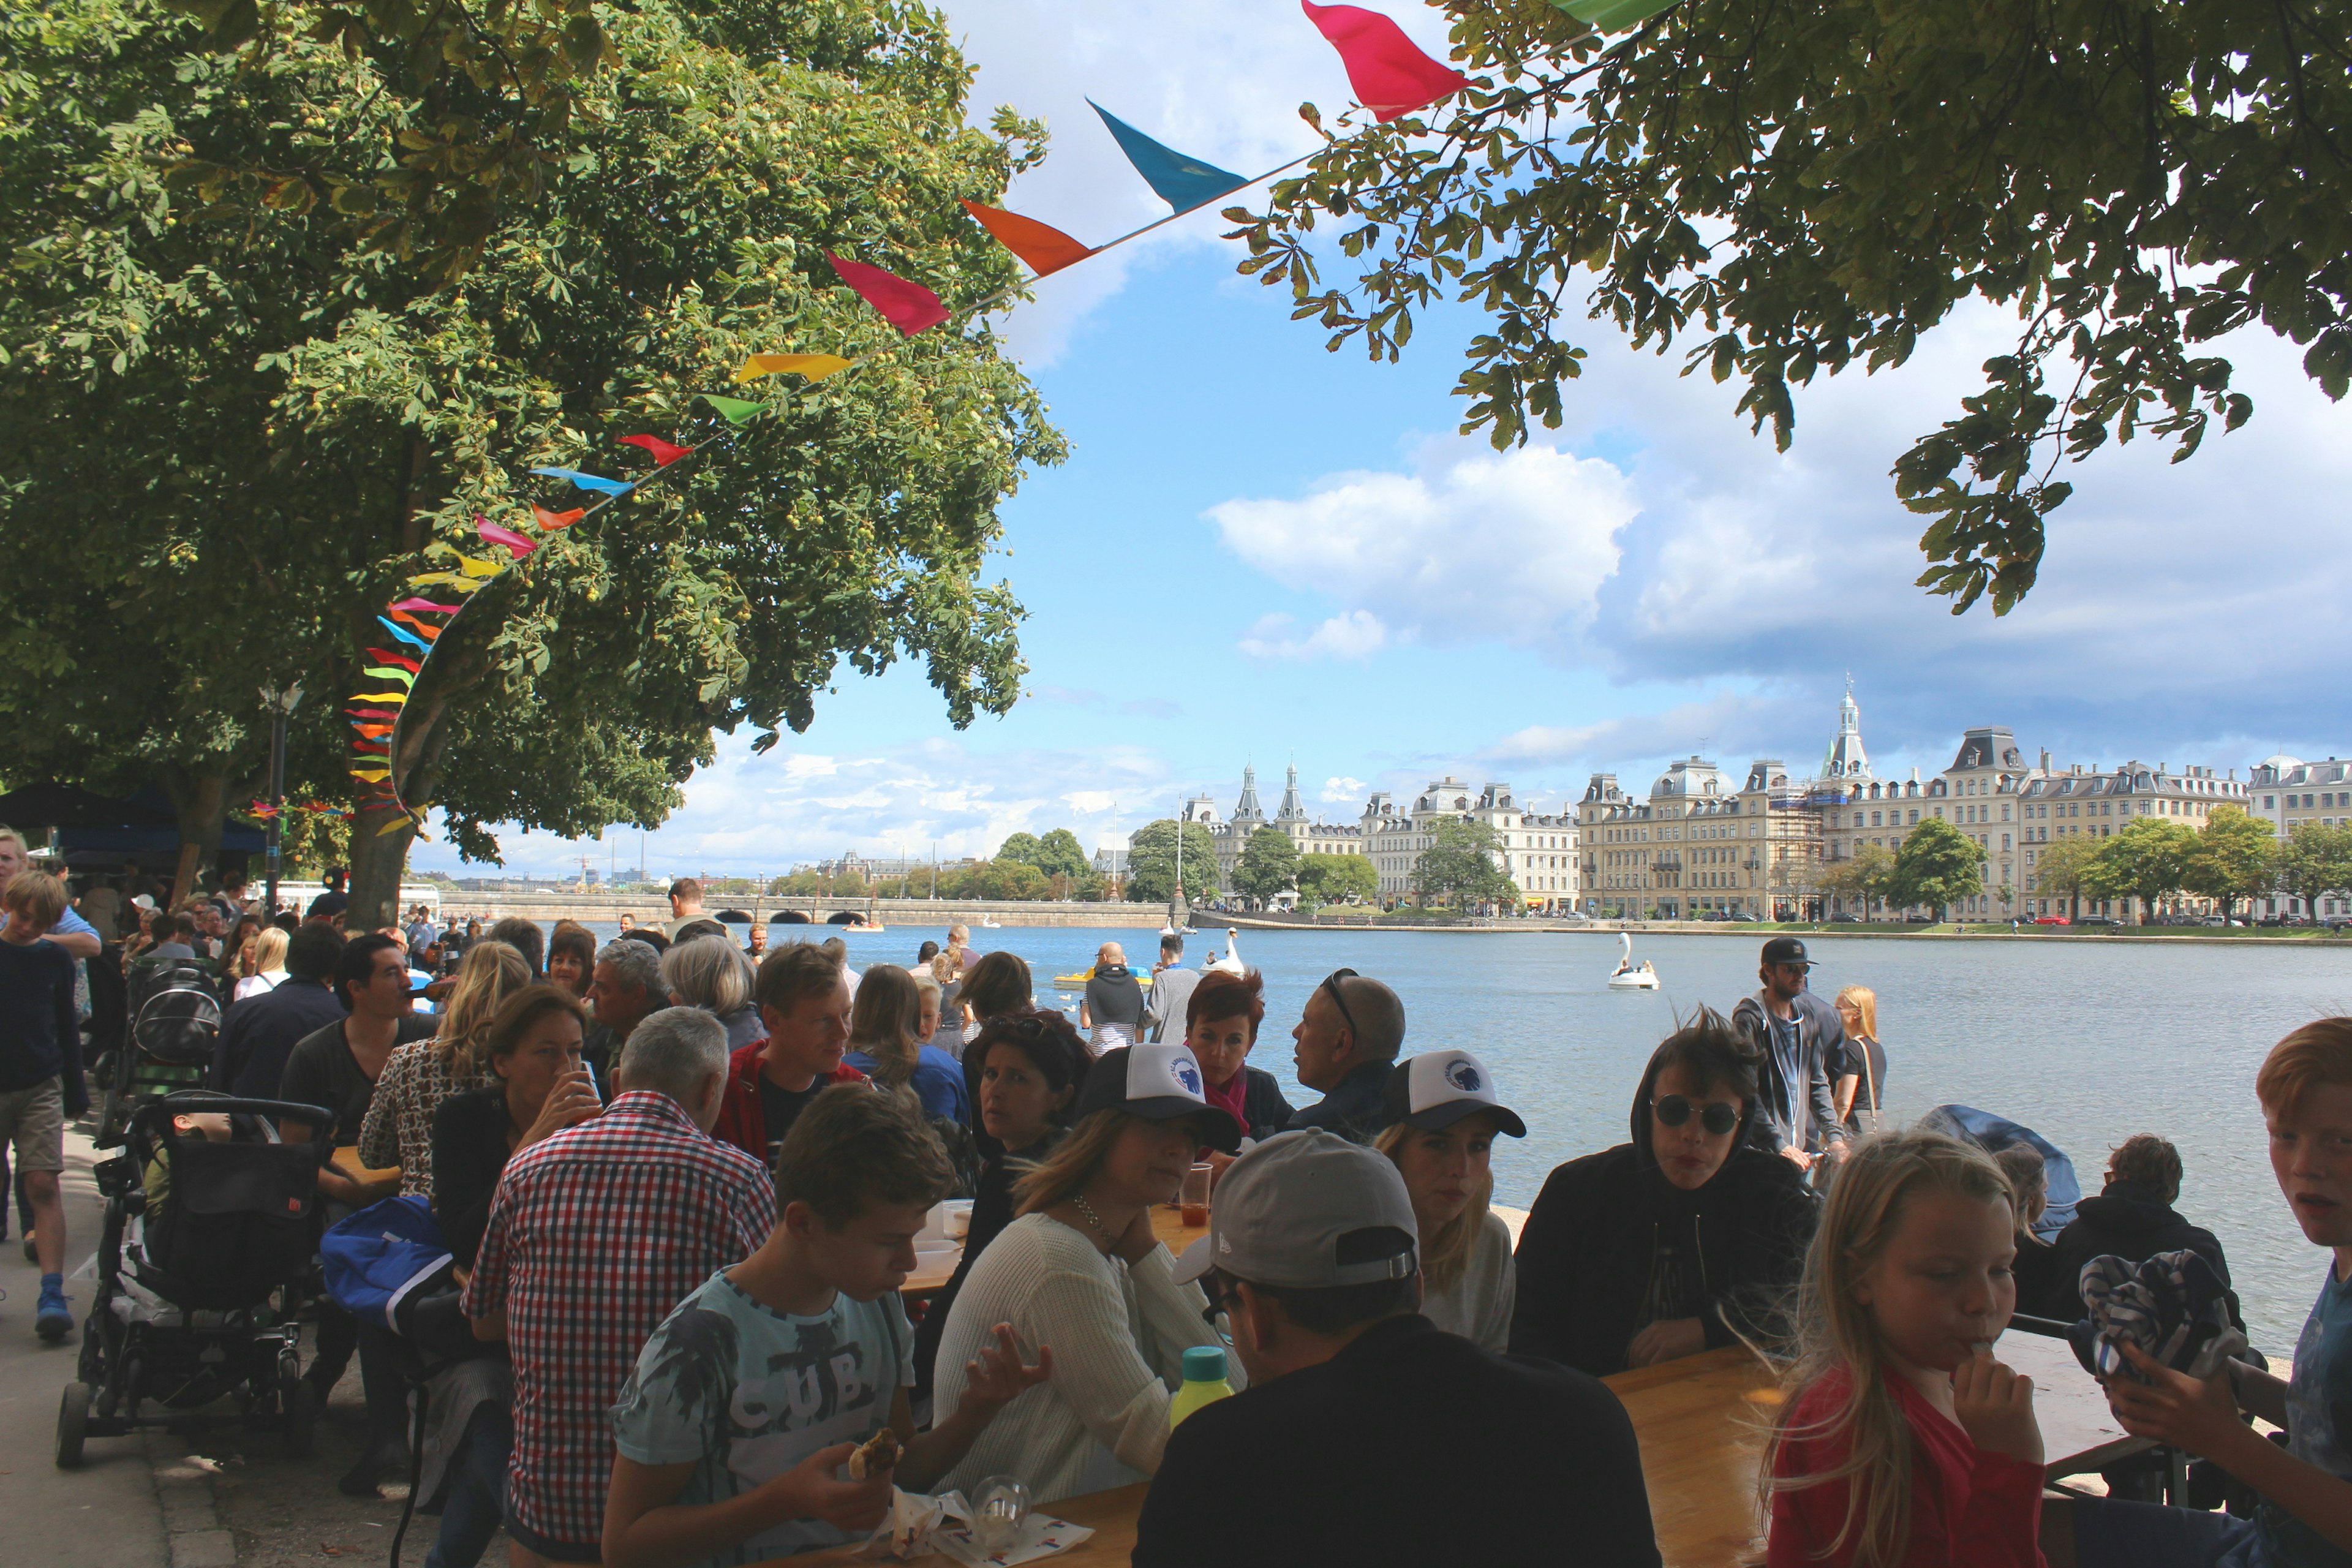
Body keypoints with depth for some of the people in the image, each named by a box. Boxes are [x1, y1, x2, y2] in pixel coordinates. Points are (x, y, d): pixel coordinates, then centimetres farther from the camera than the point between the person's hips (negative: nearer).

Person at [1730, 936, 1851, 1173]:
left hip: (1801, 1147, 6)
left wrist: (1834, 1135, 7)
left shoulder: (1809, 1015, 12)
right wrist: (1780, 1146, -21)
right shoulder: (1750, 1017, -10)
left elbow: (1817, 1082, 18)